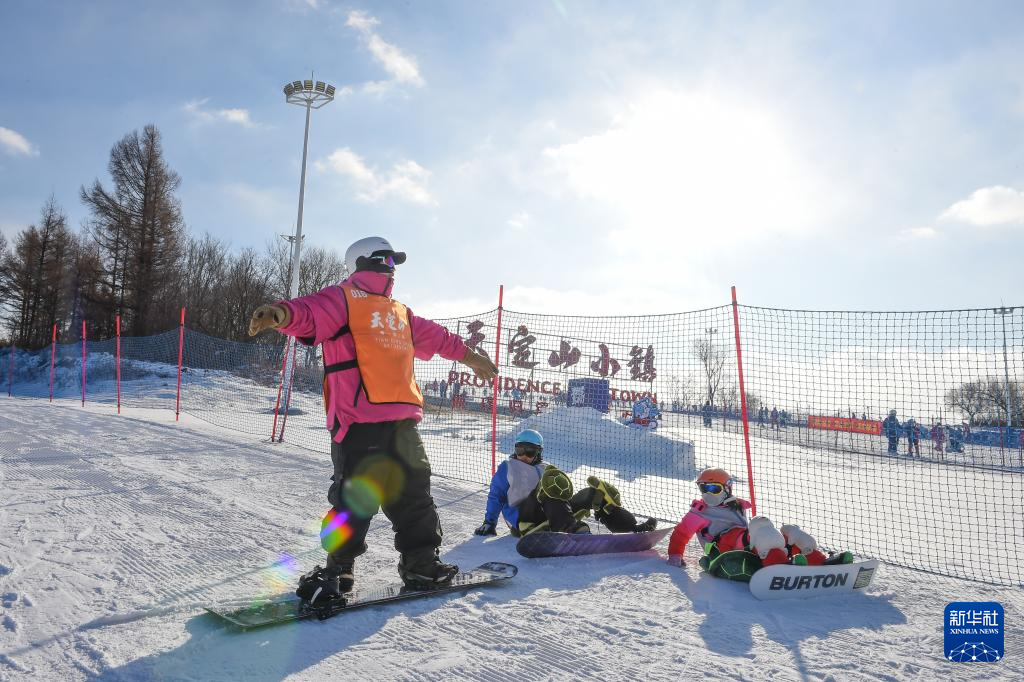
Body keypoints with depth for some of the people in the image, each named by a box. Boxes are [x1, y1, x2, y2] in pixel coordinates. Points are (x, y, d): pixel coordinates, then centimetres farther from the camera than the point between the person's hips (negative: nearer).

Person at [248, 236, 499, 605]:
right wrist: (282, 314, -41)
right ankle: (337, 568, 11)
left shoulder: (399, 313, 25)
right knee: (355, 497, -5)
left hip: (402, 421, 8)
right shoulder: (343, 298, 1)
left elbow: (434, 336, 38)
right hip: (358, 421, -7)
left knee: (414, 493, 14)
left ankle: (421, 563, 27)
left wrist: (467, 354, 46)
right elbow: (310, 312, -19)